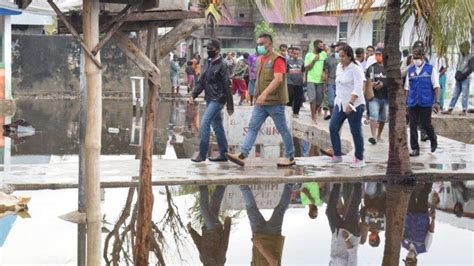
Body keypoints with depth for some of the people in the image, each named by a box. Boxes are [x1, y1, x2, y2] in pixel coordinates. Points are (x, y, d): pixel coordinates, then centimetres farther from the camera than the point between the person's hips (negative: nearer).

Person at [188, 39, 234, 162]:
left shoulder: (221, 66, -12)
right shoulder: (209, 64, 13)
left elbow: (227, 87, -14)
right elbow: (202, 81, 14)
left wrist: (230, 106, -14)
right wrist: (193, 95, 2)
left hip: (217, 100, -9)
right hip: (210, 100, 9)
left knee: (204, 124, -14)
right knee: (217, 126, 11)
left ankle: (202, 154, -9)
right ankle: (223, 154, 18)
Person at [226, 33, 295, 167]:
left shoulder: (277, 59, -13)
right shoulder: (260, 59, 14)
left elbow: (278, 79, -26)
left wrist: (265, 93, -35)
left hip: (275, 102, -8)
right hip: (261, 102, 8)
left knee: (283, 130, 3)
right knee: (253, 128, 0)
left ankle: (290, 157, 14)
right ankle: (242, 155, -5)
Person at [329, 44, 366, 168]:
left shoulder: (356, 70, -14)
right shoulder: (339, 67, 9)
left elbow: (357, 89, -21)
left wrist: (350, 104, -29)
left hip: (355, 105, -7)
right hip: (340, 103, 7)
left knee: (356, 132, -1)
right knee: (333, 128, 2)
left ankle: (359, 159, 9)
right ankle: (337, 155, 14)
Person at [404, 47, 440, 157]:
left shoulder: (430, 69, 1)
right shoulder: (410, 70, 11)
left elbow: (436, 86, -1)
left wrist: (437, 102, -7)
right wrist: (406, 102, 10)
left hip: (426, 102, -3)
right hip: (413, 103, 3)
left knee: (426, 124, -1)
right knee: (413, 125, 1)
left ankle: (434, 141, 29)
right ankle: (415, 149, 8)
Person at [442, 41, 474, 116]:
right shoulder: (462, 57, 14)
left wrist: (462, 76, -15)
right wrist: (457, 74, 2)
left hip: (466, 79, -7)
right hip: (459, 79, 7)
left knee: (465, 95, -4)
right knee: (455, 95, 6)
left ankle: (464, 111, 1)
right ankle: (450, 110, 6)